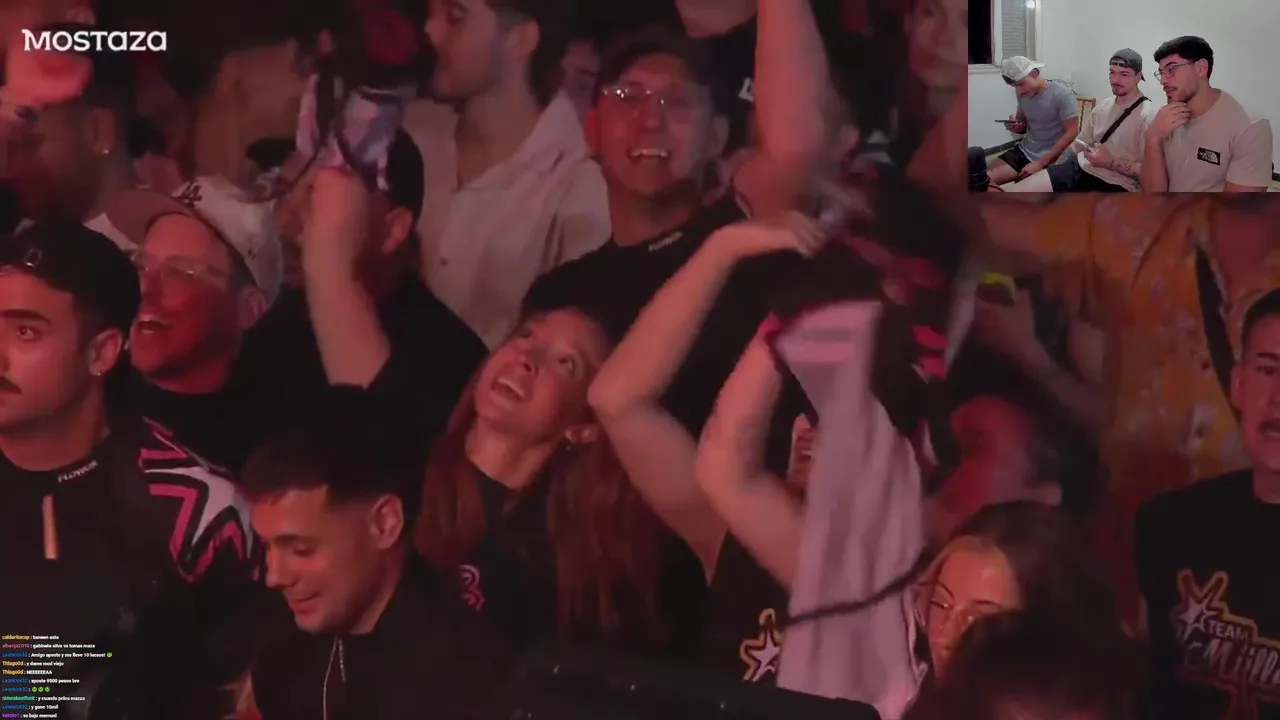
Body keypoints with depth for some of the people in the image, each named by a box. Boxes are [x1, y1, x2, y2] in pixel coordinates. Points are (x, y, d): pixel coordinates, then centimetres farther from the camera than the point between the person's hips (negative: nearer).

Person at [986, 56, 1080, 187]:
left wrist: (1040, 163, -19)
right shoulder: (1023, 94, 6)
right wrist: (1015, 126, -5)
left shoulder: (1062, 94, -14)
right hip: (1024, 151, 6)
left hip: (1052, 158, -6)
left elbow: (1071, 132, -15)